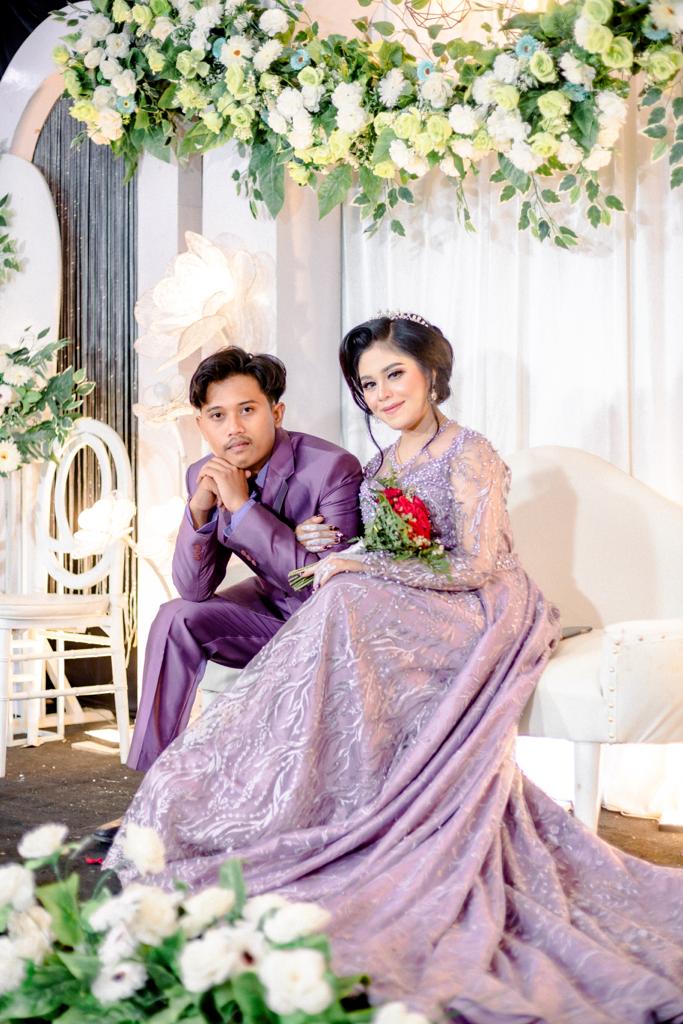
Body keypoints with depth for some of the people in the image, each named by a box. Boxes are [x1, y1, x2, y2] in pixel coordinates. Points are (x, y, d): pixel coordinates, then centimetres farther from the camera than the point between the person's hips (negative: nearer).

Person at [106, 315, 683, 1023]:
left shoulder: (467, 453, -8)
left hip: (478, 617, -7)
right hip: (413, 615, 7)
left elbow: (473, 566, -17)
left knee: (348, 608, -29)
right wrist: (328, 549, -4)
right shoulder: (381, 465, 17)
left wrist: (358, 565, -15)